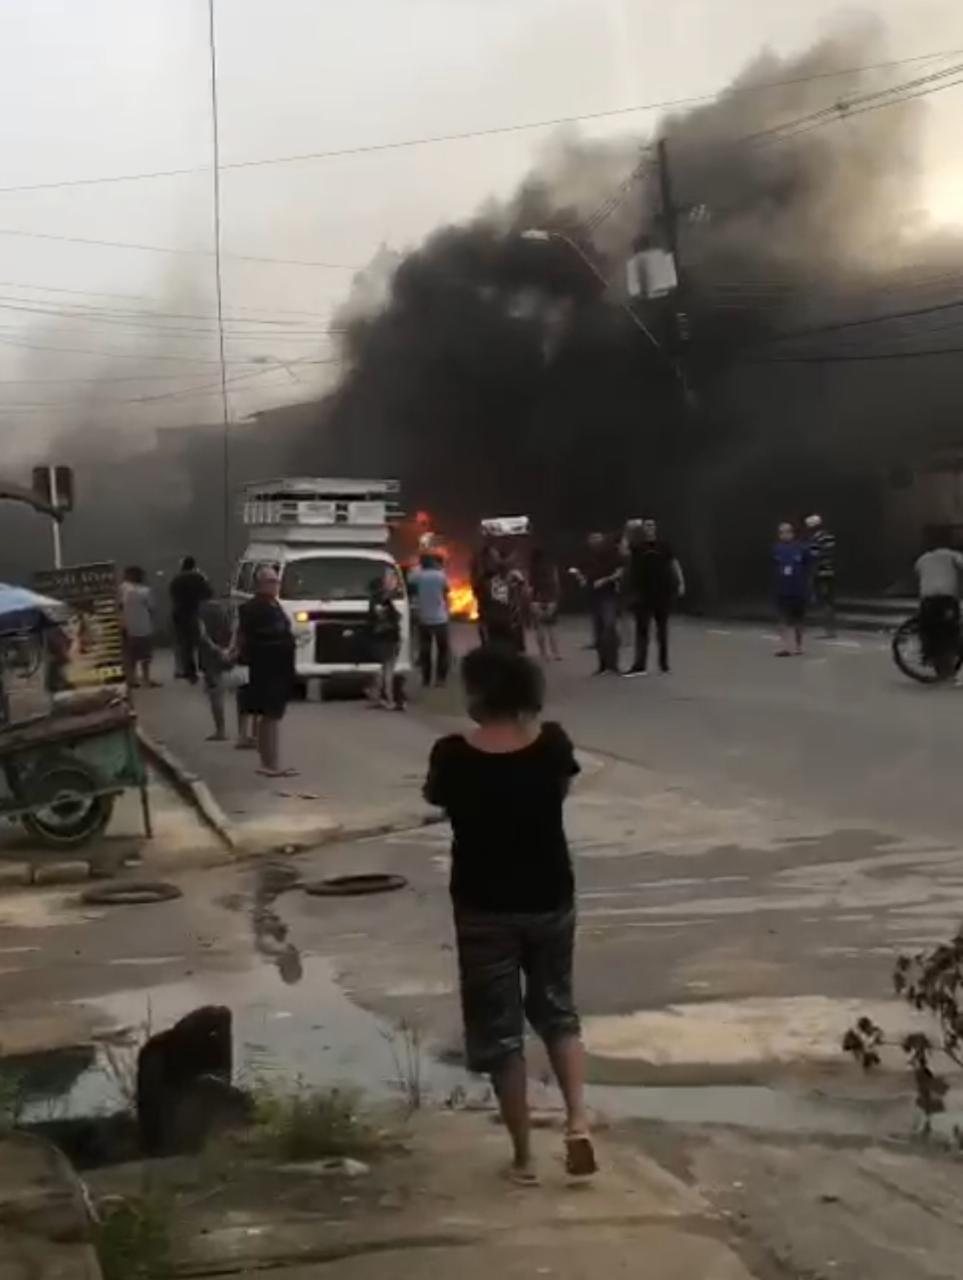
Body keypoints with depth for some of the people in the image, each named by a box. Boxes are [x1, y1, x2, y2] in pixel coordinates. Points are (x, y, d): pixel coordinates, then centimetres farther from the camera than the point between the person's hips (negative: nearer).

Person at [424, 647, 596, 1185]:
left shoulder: (454, 756, -15)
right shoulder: (553, 745, -9)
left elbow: (435, 797, 5)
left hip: (484, 908, -2)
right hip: (550, 900, 3)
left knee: (499, 1029, 9)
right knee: (557, 1010, 21)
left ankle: (524, 1156, 14)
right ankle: (578, 1120, 4)